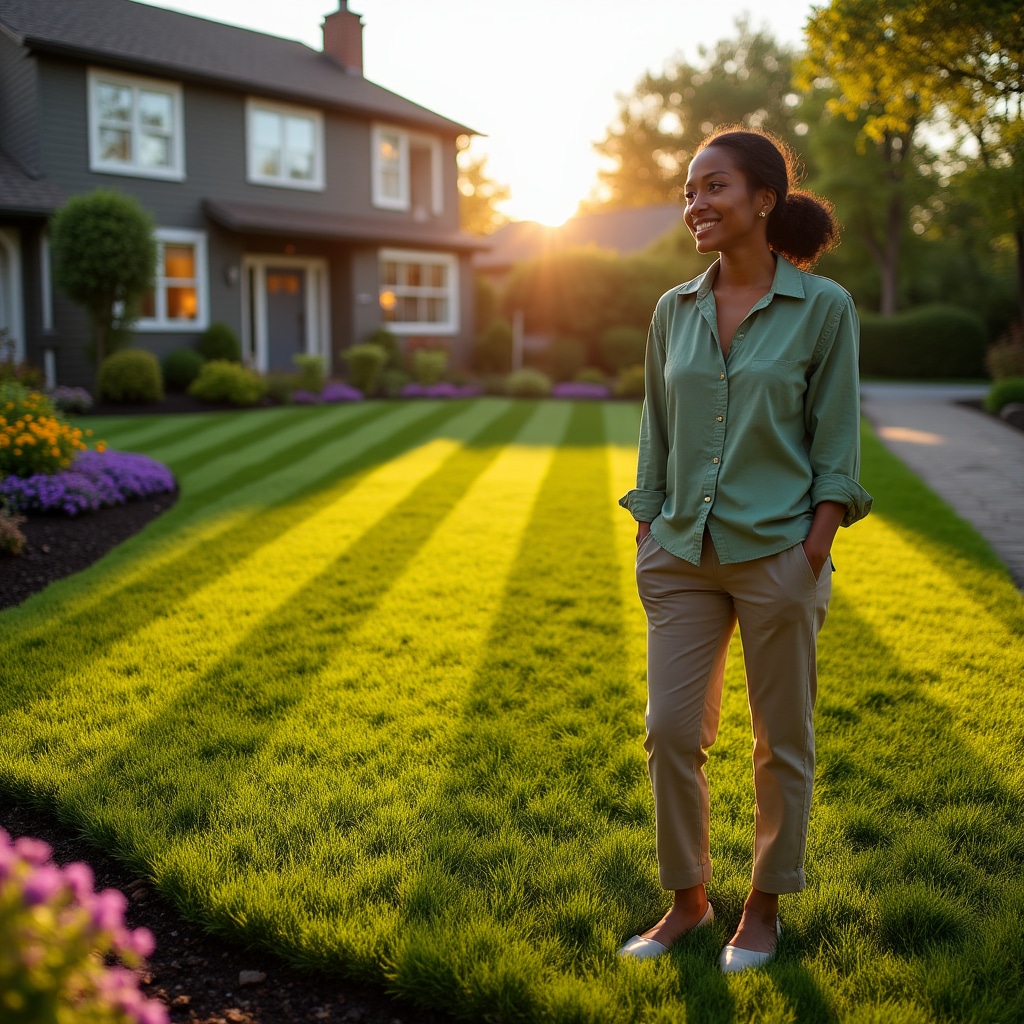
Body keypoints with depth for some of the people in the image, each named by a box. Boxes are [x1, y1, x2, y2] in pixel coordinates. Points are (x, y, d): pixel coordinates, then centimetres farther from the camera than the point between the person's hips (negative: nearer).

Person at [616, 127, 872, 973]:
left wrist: (814, 558, -11)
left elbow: (837, 443, -4)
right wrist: (646, 543, 7)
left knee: (782, 741, 9)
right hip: (684, 556, 4)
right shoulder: (674, 311, 7)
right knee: (671, 732, 5)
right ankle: (688, 900, 25)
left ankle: (765, 907, 28)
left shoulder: (824, 308, -5)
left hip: (777, 554, -4)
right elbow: (658, 435, 11)